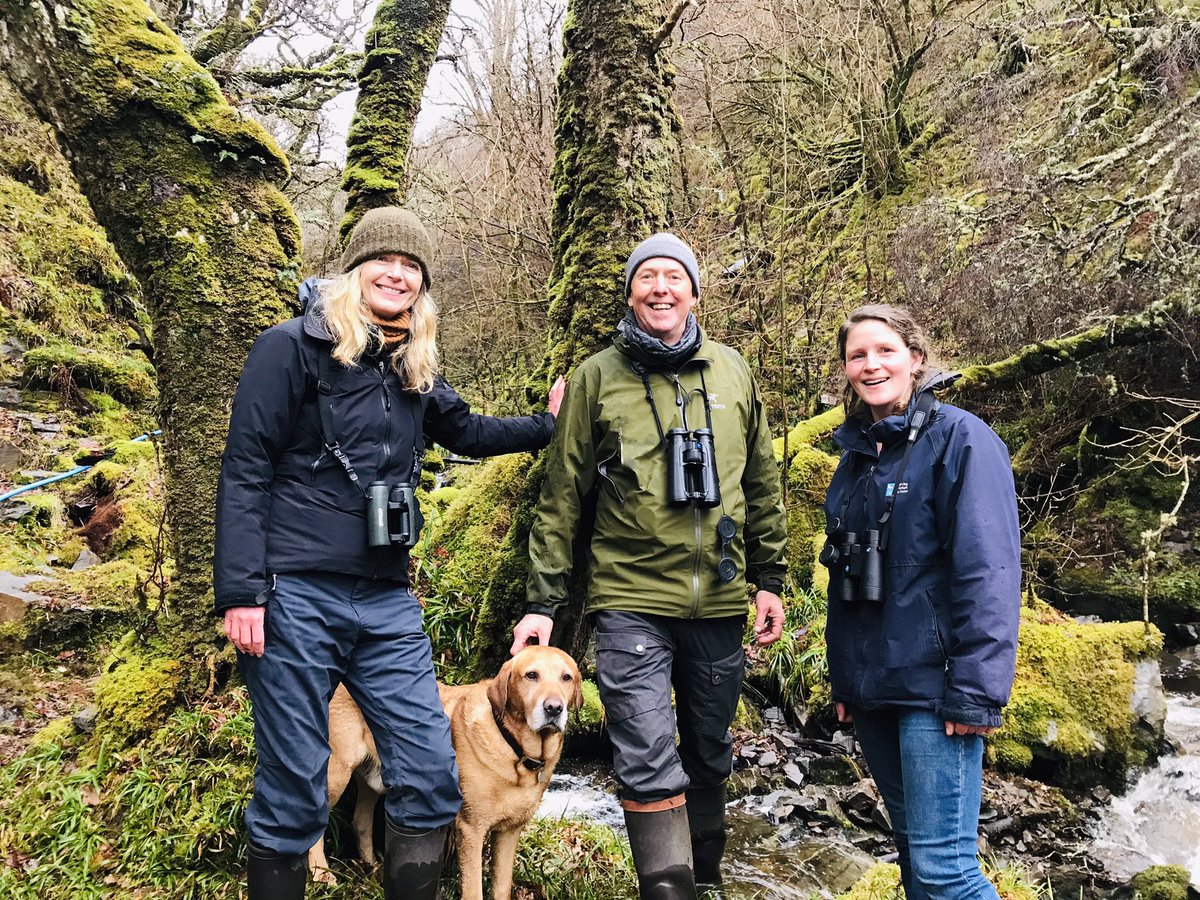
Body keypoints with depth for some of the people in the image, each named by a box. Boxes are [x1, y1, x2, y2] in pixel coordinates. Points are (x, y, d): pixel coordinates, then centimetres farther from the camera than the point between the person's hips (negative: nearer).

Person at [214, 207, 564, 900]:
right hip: (296, 596, -5)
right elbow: (245, 472, -7)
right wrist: (241, 592, -13)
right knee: (294, 794, 3)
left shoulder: (414, 370, 15)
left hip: (387, 603, 6)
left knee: (432, 778, 5)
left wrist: (548, 426, 18)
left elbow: (466, 431, 30)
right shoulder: (294, 347, -3)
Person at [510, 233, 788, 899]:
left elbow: (762, 487, 13)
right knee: (649, 764, -9)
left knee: (709, 754, 17)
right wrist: (542, 602, -3)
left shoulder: (732, 372, 8)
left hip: (720, 600, 4)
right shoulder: (597, 377, -1)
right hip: (630, 601, -3)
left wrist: (770, 581, 11)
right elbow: (561, 497, 0)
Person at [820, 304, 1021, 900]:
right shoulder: (856, 453, 14)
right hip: (870, 686, 7)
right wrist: (842, 679, 18)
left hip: (933, 685, -7)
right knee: (911, 846, 16)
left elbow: (988, 571, -15)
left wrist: (976, 690, -19)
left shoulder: (959, 438, -8)